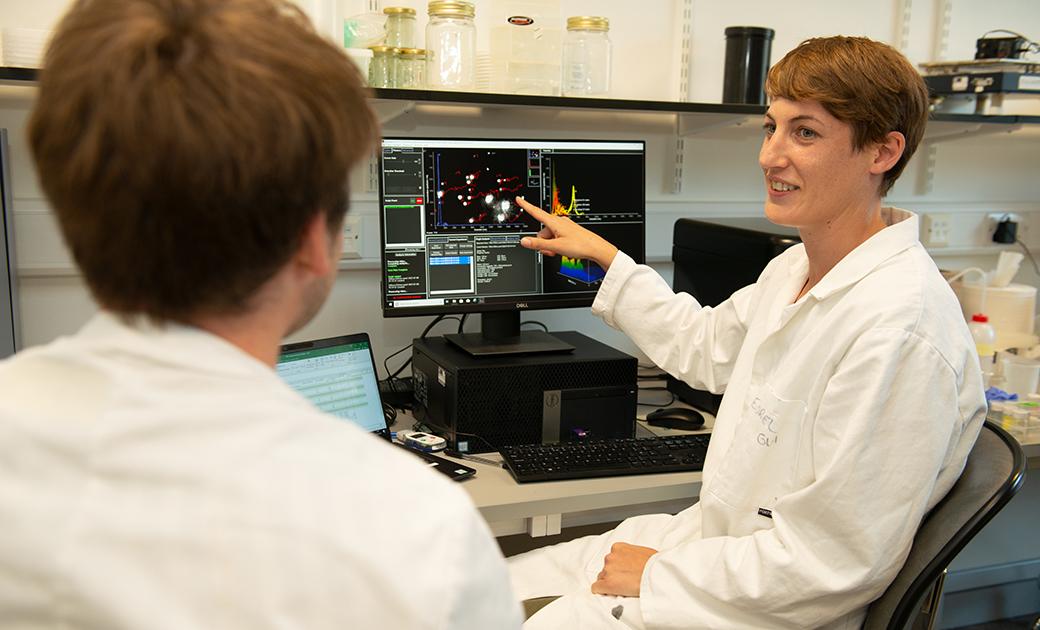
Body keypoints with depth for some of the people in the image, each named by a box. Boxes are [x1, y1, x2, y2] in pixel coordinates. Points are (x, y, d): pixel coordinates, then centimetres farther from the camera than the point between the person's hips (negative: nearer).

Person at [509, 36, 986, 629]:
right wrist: (604, 256, 26)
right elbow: (707, 346, 22)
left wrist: (659, 573, -16)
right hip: (712, 535, 9)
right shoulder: (796, 268, 2)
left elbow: (830, 564, -26)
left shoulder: (900, 331, -28)